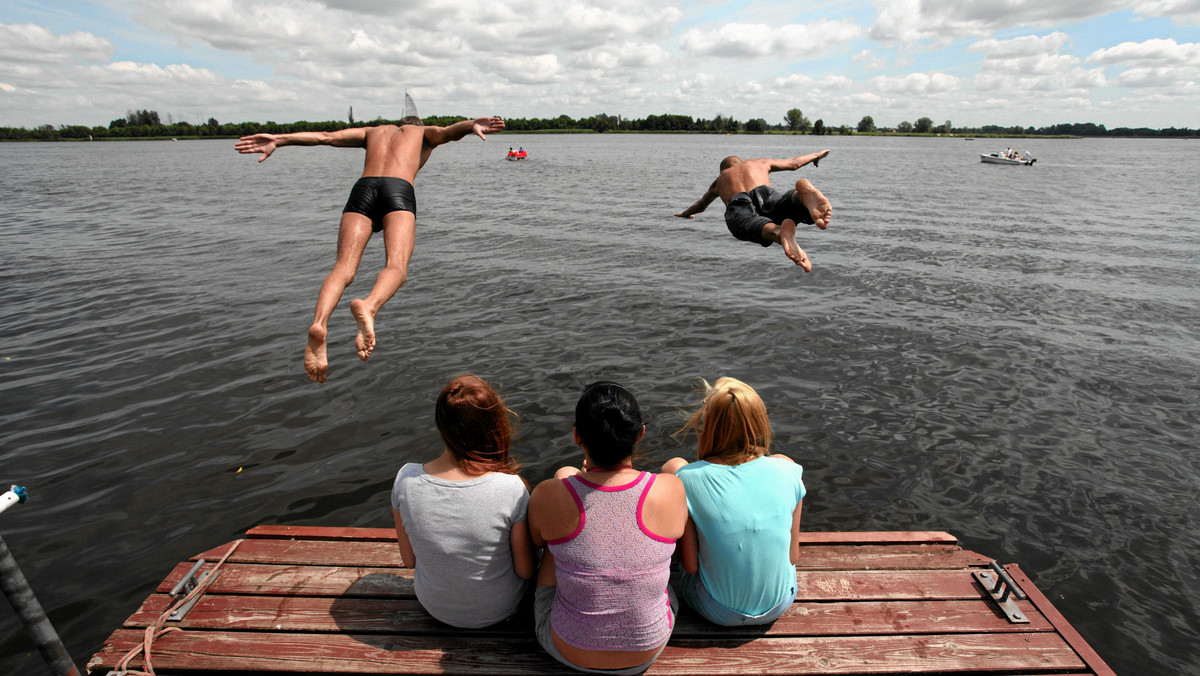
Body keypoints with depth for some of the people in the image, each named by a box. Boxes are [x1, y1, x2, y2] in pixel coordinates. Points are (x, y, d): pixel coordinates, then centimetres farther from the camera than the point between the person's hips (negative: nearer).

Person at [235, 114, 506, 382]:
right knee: (397, 266, -20)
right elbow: (448, 132, 9)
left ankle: (319, 323, -37)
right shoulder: (424, 133, 32)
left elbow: (325, 136, 25)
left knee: (344, 268, -11)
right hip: (399, 190, -2)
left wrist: (278, 139, 20)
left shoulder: (373, 131, 37)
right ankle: (368, 306, -52)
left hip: (363, 188, 3)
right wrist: (472, 125, -10)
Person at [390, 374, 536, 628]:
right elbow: (526, 569, -17)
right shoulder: (511, 489, -33)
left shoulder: (405, 479, -25)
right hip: (498, 609, -2)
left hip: (434, 605, 3)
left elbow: (409, 559, -9)